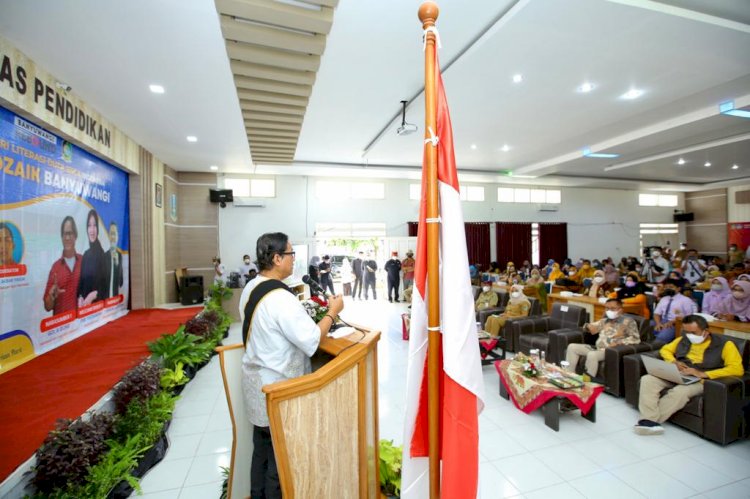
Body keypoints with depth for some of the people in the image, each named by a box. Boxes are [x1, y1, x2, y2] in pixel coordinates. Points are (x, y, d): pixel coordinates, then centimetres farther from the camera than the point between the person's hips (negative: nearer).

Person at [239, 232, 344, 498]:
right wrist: (332, 312, -15)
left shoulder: (250, 288, 1)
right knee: (280, 456, 13)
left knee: (261, 449, 25)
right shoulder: (281, 298, -27)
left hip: (256, 382, 9)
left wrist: (303, 315, 8)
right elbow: (312, 341, -26)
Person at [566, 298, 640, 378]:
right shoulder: (605, 320, 18)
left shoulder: (627, 321, -1)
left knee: (592, 355, -36)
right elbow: (588, 326, 22)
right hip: (597, 348, 7)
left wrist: (618, 343, -22)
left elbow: (636, 338, -11)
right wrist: (589, 326, -4)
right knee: (572, 347, -5)